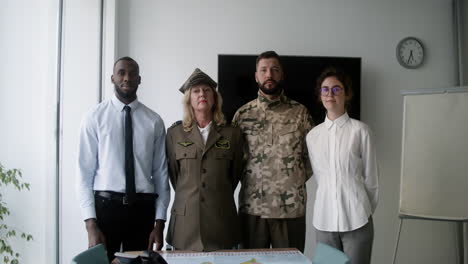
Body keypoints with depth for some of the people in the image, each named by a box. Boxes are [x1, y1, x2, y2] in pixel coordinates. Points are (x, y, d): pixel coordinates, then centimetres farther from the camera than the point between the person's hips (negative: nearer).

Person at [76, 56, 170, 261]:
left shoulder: (154, 121, 4)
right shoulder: (95, 117, -1)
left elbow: (161, 174, 5)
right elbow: (84, 173, -4)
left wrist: (159, 222, 0)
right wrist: (91, 224, -10)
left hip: (143, 208, 2)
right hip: (105, 206, -1)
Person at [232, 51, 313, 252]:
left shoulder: (299, 112, 4)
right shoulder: (243, 114, 5)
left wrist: (296, 181, 3)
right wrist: (247, 179, 2)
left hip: (291, 207, 0)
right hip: (252, 206, 1)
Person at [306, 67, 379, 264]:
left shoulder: (360, 130, -4)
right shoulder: (312, 135, 7)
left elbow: (370, 176, 2)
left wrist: (365, 211, 10)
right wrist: (331, 203, 13)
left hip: (356, 220, -3)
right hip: (324, 219, 3)